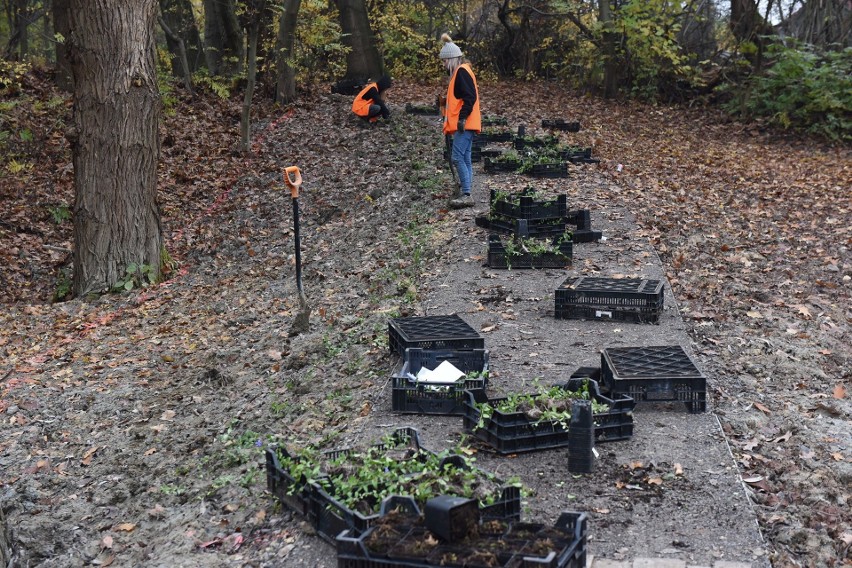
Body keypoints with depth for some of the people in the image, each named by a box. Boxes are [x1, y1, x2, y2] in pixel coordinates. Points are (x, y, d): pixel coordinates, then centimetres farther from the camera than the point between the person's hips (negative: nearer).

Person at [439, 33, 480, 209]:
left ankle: (466, 195, -16)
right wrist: (450, 117, 23)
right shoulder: (460, 72, 20)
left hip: (464, 123, -11)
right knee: (465, 158, 10)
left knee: (458, 157, -14)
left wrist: (462, 117, -25)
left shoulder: (461, 72, -11)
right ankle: (465, 189, 13)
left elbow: (470, 97, -20)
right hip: (465, 124, 11)